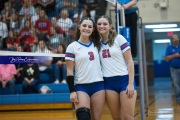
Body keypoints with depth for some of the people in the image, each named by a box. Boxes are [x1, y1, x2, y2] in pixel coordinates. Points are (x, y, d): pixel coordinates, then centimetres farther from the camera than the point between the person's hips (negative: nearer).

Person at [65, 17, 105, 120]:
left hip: (98, 85, 4)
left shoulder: (96, 45, 10)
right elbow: (69, 71, -4)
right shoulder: (72, 47, 0)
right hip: (81, 86, -4)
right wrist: (72, 91, -10)